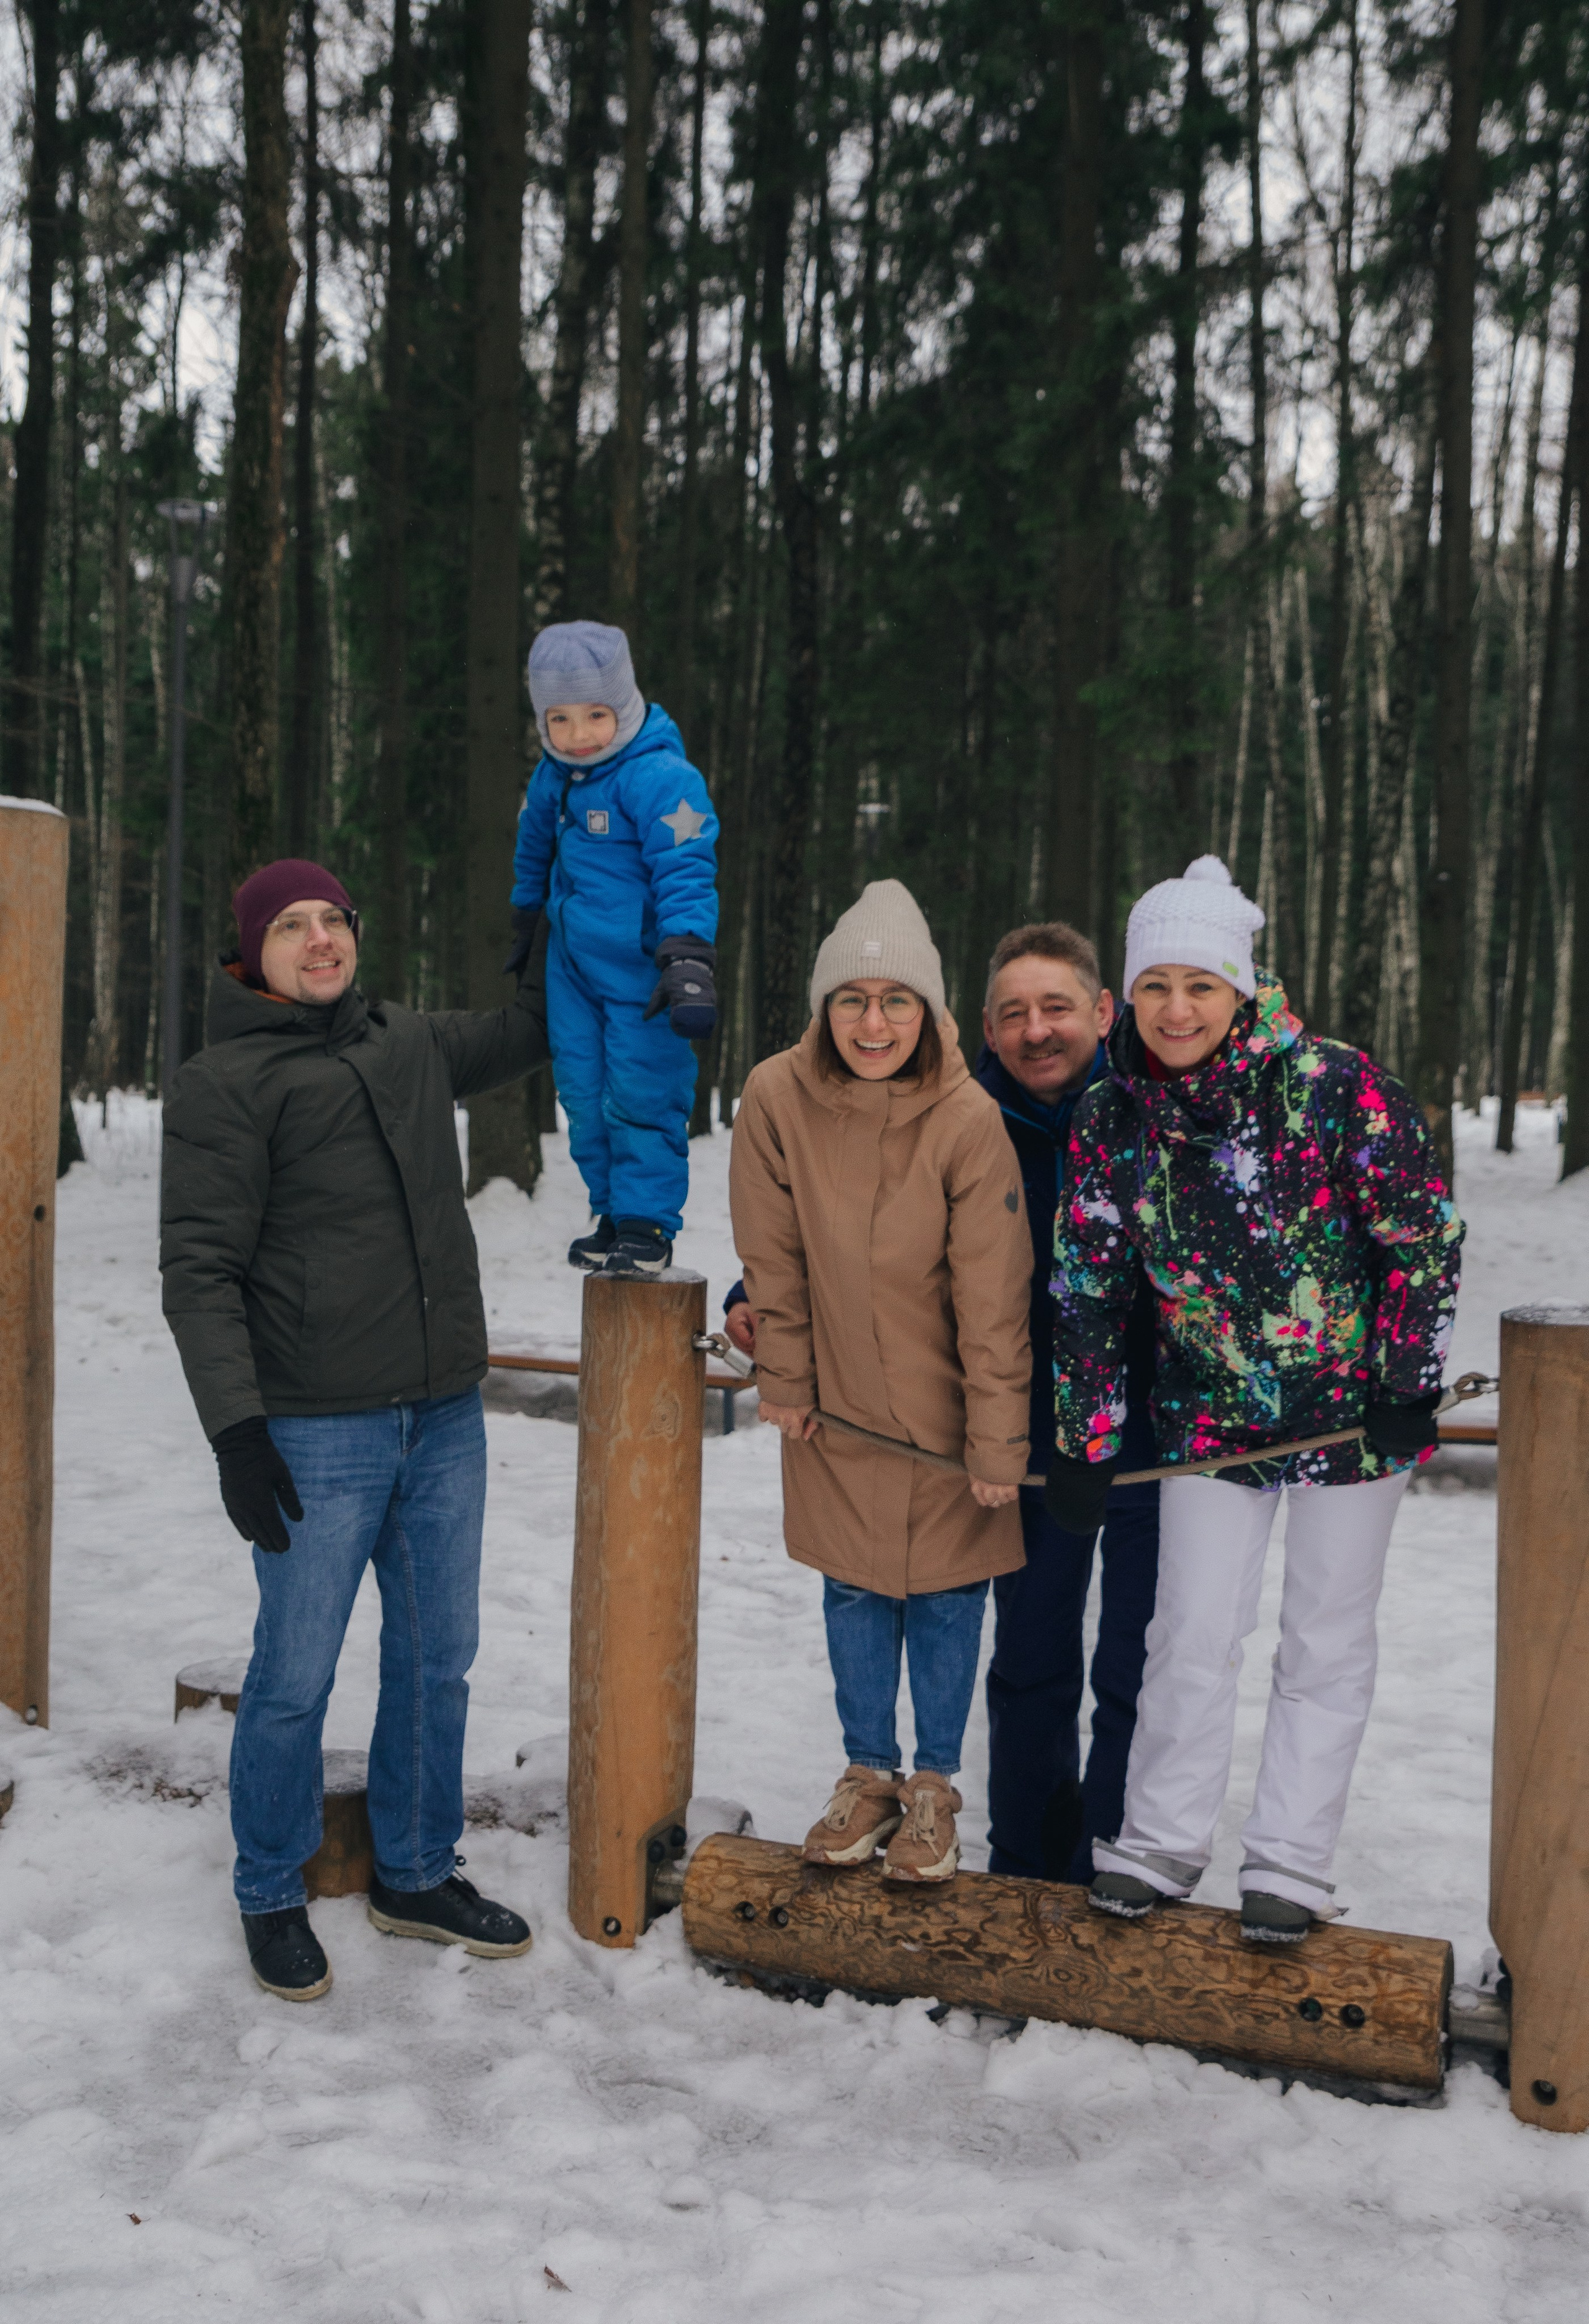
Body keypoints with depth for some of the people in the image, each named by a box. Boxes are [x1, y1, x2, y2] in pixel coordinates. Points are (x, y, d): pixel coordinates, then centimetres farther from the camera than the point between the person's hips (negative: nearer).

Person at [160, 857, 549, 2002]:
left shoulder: (413, 1047, 12)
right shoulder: (224, 1083, -6)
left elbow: (530, 1027, 29)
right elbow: (200, 1269, -10)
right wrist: (236, 1429, -17)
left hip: (446, 1421, 6)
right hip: (319, 1433, -6)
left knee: (437, 1660, 14)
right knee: (296, 1679, 3)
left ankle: (416, 1875, 32)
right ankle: (273, 1899, 25)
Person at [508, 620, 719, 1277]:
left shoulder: (660, 777, -19)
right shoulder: (552, 777, 5)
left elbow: (685, 872, -26)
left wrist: (687, 961, -36)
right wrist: (526, 921, 36)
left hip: (642, 970, -7)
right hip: (574, 964, 7)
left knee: (640, 1095, -4)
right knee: (584, 1094, 11)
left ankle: (647, 1223, 10)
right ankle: (611, 1212, 24)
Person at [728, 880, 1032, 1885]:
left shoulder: (968, 1121, -22)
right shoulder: (777, 1098, -16)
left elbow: (994, 1299, -17)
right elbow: (773, 1259, -3)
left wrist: (997, 1442, -15)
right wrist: (786, 1379, 1)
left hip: (943, 1403, -2)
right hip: (837, 1404, 2)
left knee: (947, 1591, 8)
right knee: (855, 1588, 14)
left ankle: (934, 1786, 27)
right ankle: (869, 1775, 32)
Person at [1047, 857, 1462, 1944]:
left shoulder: (1336, 1084, -20)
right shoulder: (1111, 1116, -8)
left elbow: (1424, 1236, -11)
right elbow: (1088, 1284, -2)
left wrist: (1408, 1386, -9)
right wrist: (1086, 1439, -1)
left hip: (1354, 1407, -2)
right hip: (1213, 1414, 3)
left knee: (1327, 1646, 9)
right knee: (1192, 1633, 8)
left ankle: (1292, 1863, 22)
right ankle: (1162, 1840, 24)